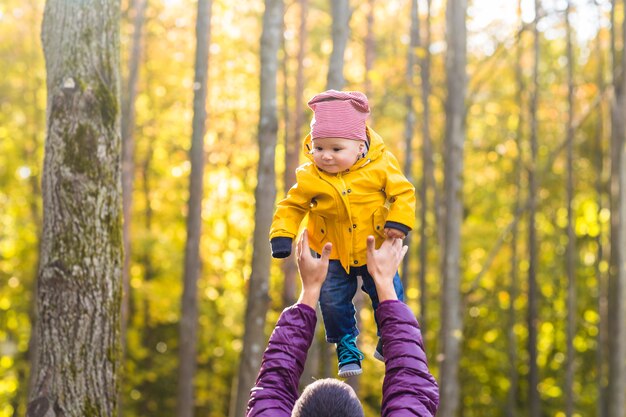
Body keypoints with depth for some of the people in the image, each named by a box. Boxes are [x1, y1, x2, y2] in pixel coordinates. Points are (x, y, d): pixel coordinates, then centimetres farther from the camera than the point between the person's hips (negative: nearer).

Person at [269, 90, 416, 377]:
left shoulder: (380, 166, -17)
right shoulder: (309, 178, -14)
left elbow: (403, 193, -8)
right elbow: (292, 206, -3)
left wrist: (398, 223, -22)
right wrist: (282, 235, -16)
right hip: (333, 256, 1)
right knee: (333, 302, 2)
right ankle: (347, 349, 26)